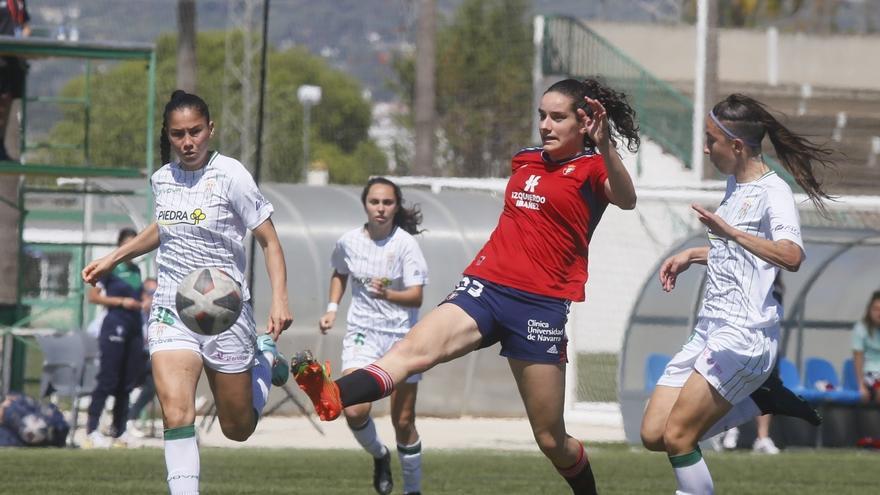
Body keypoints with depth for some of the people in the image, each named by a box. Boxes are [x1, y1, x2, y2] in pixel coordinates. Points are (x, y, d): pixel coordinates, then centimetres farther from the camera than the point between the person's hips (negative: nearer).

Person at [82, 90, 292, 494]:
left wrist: (279, 299, -19)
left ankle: (265, 357, 38)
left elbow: (269, 240, -7)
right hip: (170, 309, 3)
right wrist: (113, 259, 27)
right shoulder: (162, 179, 5)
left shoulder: (230, 175, -10)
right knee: (176, 413, -20)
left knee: (238, 429, 8)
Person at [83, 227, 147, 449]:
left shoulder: (136, 270, 15)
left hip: (135, 327, 7)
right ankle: (91, 432, -10)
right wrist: (122, 302, -14)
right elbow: (93, 297, -8)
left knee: (127, 382, 6)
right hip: (115, 325, -7)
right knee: (108, 379, -11)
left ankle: (119, 432, 12)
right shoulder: (110, 269, -5)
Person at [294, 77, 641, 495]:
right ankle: (331, 398, -51)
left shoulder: (591, 168, -1)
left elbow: (626, 200, -23)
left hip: (543, 304, -4)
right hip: (485, 285, 4)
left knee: (551, 440, 2)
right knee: (416, 347, -26)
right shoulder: (525, 162, 18)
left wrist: (605, 148, -41)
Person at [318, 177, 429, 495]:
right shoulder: (349, 242, -2)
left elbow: (416, 297, -18)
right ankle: (379, 455, 14)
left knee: (403, 421, 3)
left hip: (402, 336, -2)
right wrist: (332, 308, 9)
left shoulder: (405, 244, -12)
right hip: (362, 334, 2)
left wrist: (388, 295, -36)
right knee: (354, 411, -18)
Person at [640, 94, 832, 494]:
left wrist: (730, 233, -45)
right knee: (654, 435, 2)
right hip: (709, 331, 9)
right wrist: (692, 255, 20)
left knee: (677, 437, -14)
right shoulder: (735, 185, 15)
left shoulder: (773, 192, -13)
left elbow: (791, 257, -33)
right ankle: (761, 400, 13)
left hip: (744, 334, -9)